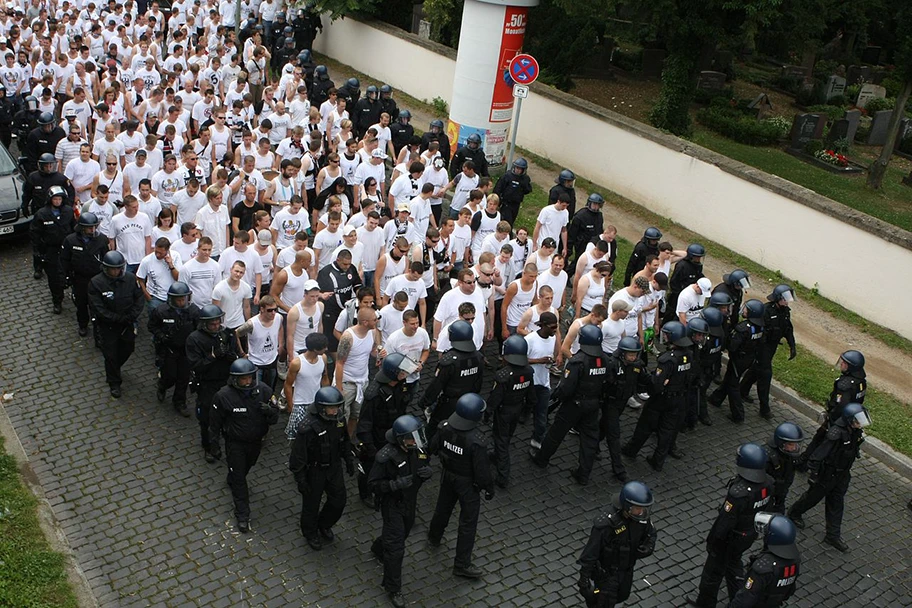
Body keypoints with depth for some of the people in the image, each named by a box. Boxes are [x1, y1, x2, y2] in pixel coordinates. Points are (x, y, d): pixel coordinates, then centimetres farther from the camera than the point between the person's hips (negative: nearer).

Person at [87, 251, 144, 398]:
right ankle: (114, 382, 28)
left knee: (127, 348, 19)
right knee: (110, 354, 7)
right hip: (107, 325, -3)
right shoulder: (96, 283, -19)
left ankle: (114, 368, 50)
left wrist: (131, 317, -17)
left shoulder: (131, 279, -11)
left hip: (127, 324, 3)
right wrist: (119, 319, -23)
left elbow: (140, 299, -3)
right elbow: (97, 309, -20)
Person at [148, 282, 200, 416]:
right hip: (167, 349, -2)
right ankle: (161, 388, 40)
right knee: (170, 376, 3)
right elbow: (152, 326, -2)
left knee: (184, 378, 8)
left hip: (186, 350, 2)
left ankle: (179, 403, 28)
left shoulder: (194, 311, -13)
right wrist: (161, 336, -17)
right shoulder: (161, 311, -17)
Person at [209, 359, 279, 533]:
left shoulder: (263, 391, -20)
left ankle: (232, 481, 62)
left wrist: (270, 411, -35)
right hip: (235, 443, -4)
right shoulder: (223, 396, -26)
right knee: (238, 477, 4)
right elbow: (215, 423, -12)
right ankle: (242, 515, 18)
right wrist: (214, 446, -5)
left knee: (246, 467, 29)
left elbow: (274, 419, -11)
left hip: (256, 441, 4)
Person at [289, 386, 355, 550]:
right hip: (314, 471, -6)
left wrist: (349, 459, 13)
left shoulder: (339, 417, -13)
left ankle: (324, 525, 45)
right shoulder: (307, 427, -33)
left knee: (338, 501, 16)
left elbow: (344, 439, 7)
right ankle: (310, 533, 43)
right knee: (311, 504, 15)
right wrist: (300, 480, -16)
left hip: (334, 467, 6)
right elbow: (298, 456, -23)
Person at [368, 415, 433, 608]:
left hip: (410, 501, 7)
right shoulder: (386, 457, -30)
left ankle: (378, 548, 61)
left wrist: (429, 471, -21)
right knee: (396, 549, -2)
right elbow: (374, 483, -21)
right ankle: (393, 589, 17)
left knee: (403, 532, 30)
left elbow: (426, 467, 4)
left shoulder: (419, 449, -14)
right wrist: (396, 484, -37)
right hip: (392, 504, -7)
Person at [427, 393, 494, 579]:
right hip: (467, 484, -6)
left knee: (443, 507, 31)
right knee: (468, 523, 10)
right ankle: (462, 565, 19)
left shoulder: (445, 428, -18)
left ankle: (434, 537, 56)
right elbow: (482, 470, -24)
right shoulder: (476, 442, -35)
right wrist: (489, 488, -7)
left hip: (448, 475, 6)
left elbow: (433, 448, -1)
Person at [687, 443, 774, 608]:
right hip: (751, 534, 7)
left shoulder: (739, 493, -39)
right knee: (733, 562, 32)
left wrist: (712, 542, -12)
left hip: (732, 537, -7)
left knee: (714, 569, 17)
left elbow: (725, 521, -28)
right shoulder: (767, 483, -16)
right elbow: (765, 508, 3)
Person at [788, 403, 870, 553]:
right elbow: (817, 455, -30)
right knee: (813, 496, 15)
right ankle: (794, 513, 42)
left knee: (836, 503, 13)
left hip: (842, 474, 7)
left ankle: (833, 536, 25)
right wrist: (812, 474, -25)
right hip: (827, 474, -7)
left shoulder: (856, 431, -8)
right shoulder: (836, 434, -34)